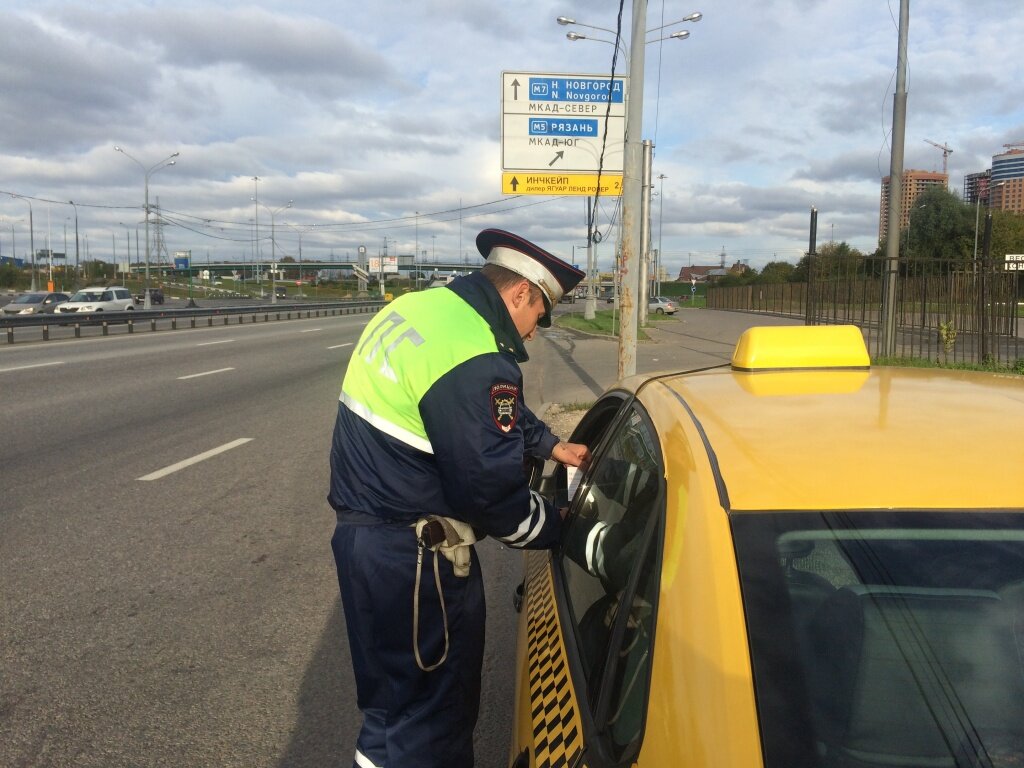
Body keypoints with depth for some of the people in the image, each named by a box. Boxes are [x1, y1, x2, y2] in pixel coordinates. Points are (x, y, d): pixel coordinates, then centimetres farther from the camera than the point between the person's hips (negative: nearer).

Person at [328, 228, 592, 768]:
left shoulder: (418, 307, 7)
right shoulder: (477, 363, -25)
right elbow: (493, 488, -21)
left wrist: (552, 445, 21)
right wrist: (558, 527, -4)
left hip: (362, 527, 10)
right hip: (411, 556, -10)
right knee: (429, 714, 4)